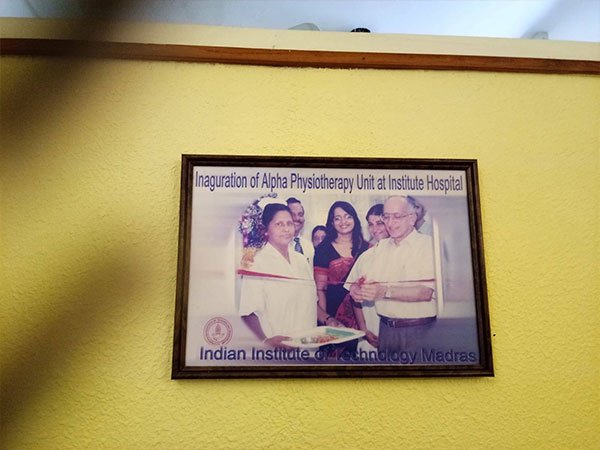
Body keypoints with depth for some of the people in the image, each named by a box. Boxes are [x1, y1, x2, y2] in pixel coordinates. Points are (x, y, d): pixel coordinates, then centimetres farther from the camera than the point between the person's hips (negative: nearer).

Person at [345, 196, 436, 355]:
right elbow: (353, 282, 9)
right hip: (385, 328, 4)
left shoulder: (428, 245, -7)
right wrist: (356, 289, -14)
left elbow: (426, 291, -20)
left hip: (419, 330, -4)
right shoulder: (378, 248, 11)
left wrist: (385, 291, -28)